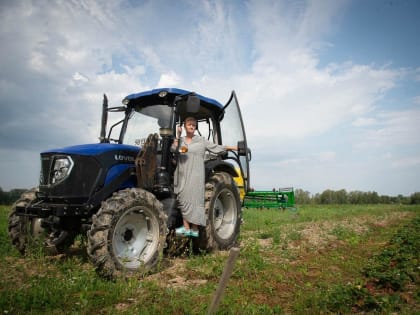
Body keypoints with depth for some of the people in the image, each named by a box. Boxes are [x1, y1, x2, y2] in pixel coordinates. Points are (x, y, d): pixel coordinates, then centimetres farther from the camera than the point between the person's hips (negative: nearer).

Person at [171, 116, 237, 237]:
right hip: (182, 175, 4)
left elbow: (216, 148, 9)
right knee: (183, 200, 3)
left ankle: (195, 229, -1)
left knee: (193, 200, -6)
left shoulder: (201, 140, 7)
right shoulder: (180, 140, 14)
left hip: (195, 175, -4)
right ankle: (186, 227, 9)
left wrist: (234, 148, 7)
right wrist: (177, 136, -5)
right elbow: (173, 150, -2)